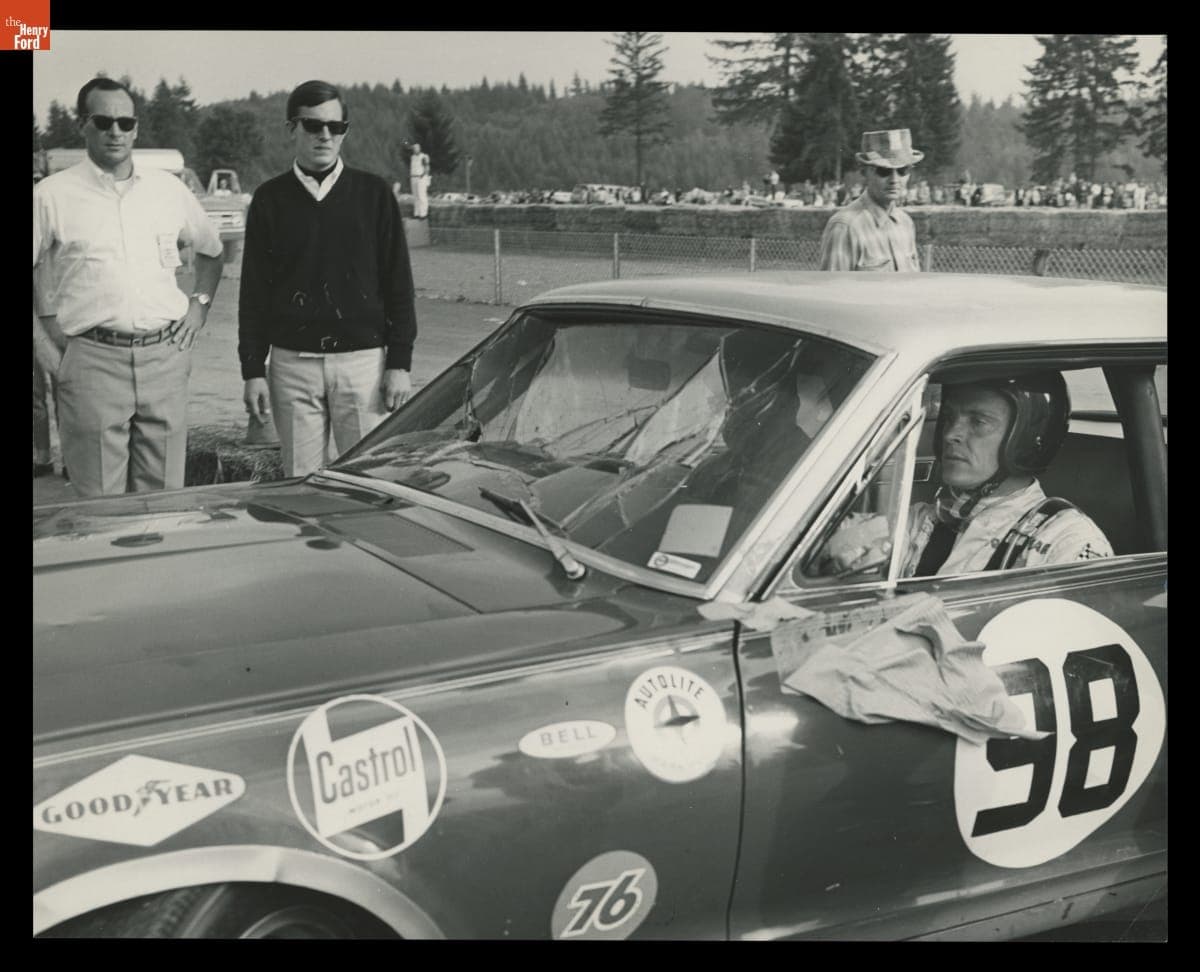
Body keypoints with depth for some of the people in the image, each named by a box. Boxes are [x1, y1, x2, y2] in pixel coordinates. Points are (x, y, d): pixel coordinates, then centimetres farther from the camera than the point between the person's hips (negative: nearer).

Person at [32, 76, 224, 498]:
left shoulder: (170, 189, 10)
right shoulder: (51, 195, 0)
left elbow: (211, 250, 25)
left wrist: (200, 302, 11)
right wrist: (43, 344, -4)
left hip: (165, 357, 3)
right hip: (92, 361, -3)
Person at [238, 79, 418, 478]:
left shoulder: (374, 194, 4)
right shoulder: (270, 199, 7)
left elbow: (398, 284, 4)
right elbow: (253, 292, 8)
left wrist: (400, 363, -2)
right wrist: (252, 370, 2)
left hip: (364, 359, -1)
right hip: (292, 364, 1)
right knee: (300, 485, 5)